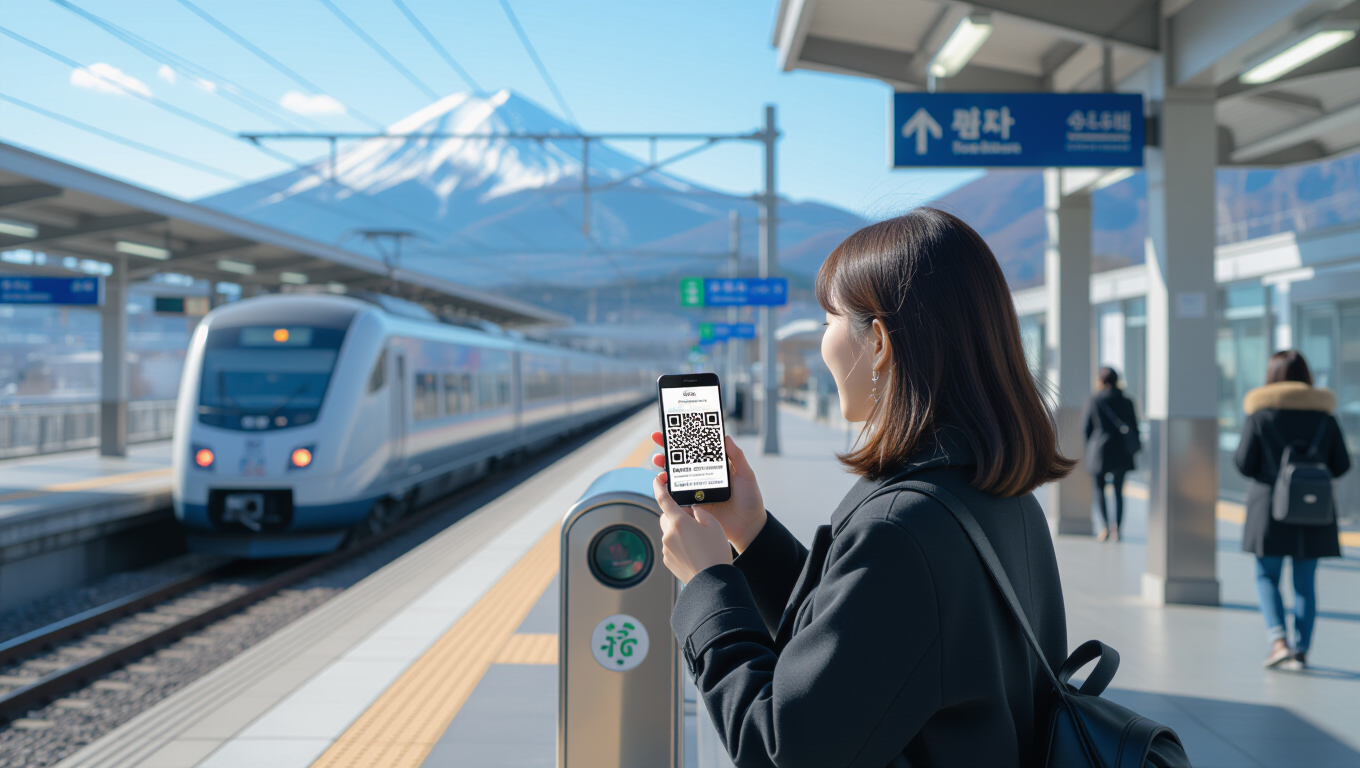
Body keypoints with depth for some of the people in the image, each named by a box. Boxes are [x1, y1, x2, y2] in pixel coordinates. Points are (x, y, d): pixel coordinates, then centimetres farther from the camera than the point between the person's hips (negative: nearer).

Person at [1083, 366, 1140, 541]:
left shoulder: (1093, 401, -5)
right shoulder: (1126, 401, 1)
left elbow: (1087, 427, -1)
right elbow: (1134, 427, 6)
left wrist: (1089, 449, 12)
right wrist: (1134, 448, 17)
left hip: (1099, 449, -2)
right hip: (1121, 452, 2)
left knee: (1099, 487, 10)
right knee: (1118, 490, 8)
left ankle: (1105, 527, -2)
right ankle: (1116, 528, 1)